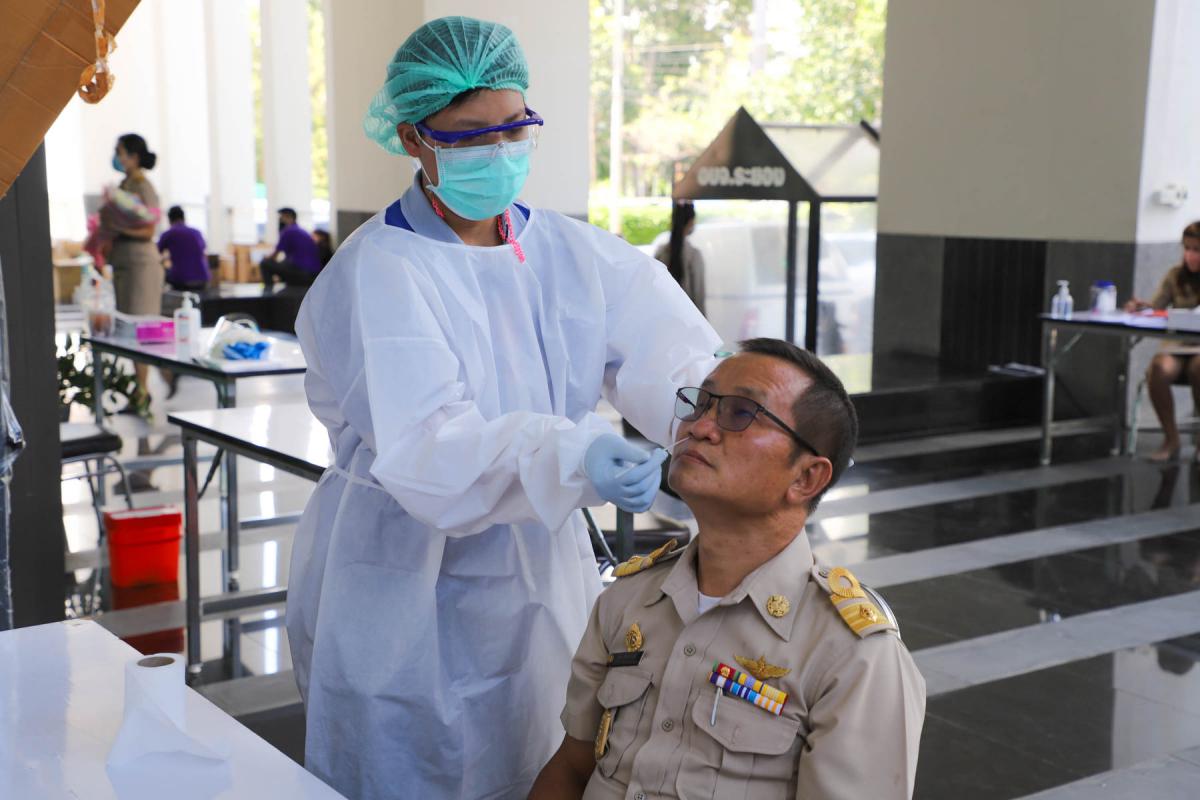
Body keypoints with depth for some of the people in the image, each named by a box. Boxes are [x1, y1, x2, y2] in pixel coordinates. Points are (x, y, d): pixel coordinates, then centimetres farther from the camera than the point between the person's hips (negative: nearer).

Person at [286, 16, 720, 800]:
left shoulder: (575, 252, 2)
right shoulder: (377, 273, -14)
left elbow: (671, 355, -11)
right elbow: (425, 449, -27)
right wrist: (572, 461, -42)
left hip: (542, 579, 5)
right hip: (410, 597, -4)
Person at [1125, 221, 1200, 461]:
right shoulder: (1175, 275, 11)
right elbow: (1156, 307, 9)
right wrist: (1141, 307, -13)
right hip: (1176, 347, 2)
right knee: (1159, 368, -32)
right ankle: (1171, 439, -15)